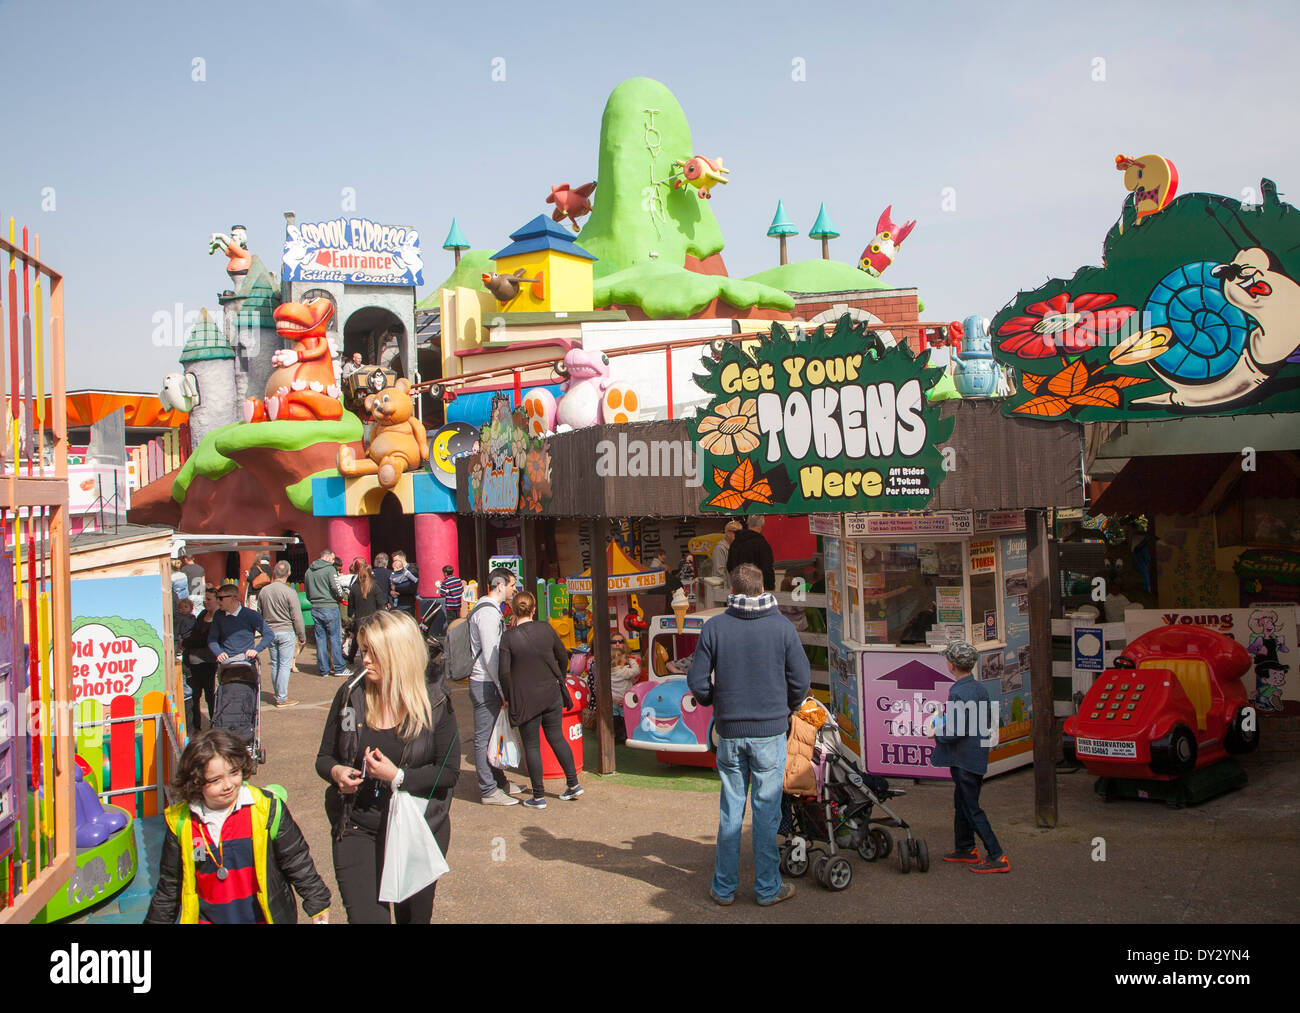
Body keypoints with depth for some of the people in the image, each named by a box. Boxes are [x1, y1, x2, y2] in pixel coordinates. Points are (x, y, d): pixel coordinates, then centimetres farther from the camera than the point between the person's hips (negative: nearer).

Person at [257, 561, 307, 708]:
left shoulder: (263, 591, 2)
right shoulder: (289, 592, -14)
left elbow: (260, 614, 12)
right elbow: (297, 618, -10)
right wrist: (302, 637, -1)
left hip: (270, 632, 5)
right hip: (286, 632, -5)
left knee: (275, 664, 13)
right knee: (285, 665, -2)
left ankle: (278, 695, 21)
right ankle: (282, 698, -1)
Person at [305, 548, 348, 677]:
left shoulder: (309, 571, 11)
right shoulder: (329, 569, -9)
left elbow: (307, 592, 16)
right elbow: (336, 588, -15)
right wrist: (341, 596, 3)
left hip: (315, 608, 6)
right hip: (330, 607, -6)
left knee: (320, 638, 8)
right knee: (335, 637, 0)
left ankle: (324, 669, 11)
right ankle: (338, 668, 2)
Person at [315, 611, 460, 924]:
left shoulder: (435, 703, -9)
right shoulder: (350, 695, -2)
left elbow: (449, 772, -9)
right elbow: (324, 757, 7)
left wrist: (399, 778, -21)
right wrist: (335, 771, -16)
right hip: (357, 826, 1)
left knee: (414, 915, 15)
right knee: (364, 917, -7)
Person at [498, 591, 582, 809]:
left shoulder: (508, 637, -12)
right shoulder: (546, 629, -2)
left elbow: (504, 672, -14)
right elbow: (563, 658, 7)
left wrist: (508, 697, 0)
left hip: (526, 699, -4)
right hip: (552, 695, 4)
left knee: (532, 746, 6)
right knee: (557, 738, 18)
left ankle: (539, 797, 11)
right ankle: (573, 784, 23)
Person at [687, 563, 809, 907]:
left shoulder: (714, 627, -3)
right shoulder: (781, 627, -4)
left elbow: (697, 680, -3)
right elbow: (801, 679, -3)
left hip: (730, 733, 1)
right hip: (770, 732, -1)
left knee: (730, 810, 10)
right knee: (766, 810, 6)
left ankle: (724, 887, 17)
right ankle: (768, 888, 13)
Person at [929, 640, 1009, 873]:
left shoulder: (957, 694, -23)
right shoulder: (981, 688, 5)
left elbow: (953, 733, -25)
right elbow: (990, 721, 15)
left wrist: (939, 729, -7)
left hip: (964, 759, -9)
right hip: (979, 756, 9)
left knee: (972, 809, -2)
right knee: (962, 803, 21)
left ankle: (996, 857, 0)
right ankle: (965, 849, 31)